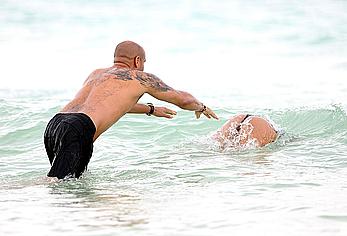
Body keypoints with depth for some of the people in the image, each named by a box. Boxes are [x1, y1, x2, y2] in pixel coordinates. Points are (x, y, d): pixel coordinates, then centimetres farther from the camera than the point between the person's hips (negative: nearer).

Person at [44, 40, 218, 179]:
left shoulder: (96, 74, 34)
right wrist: (201, 107, 50)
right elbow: (183, 99, 27)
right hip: (78, 129, -7)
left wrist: (150, 110, 68)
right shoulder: (140, 77, 16)